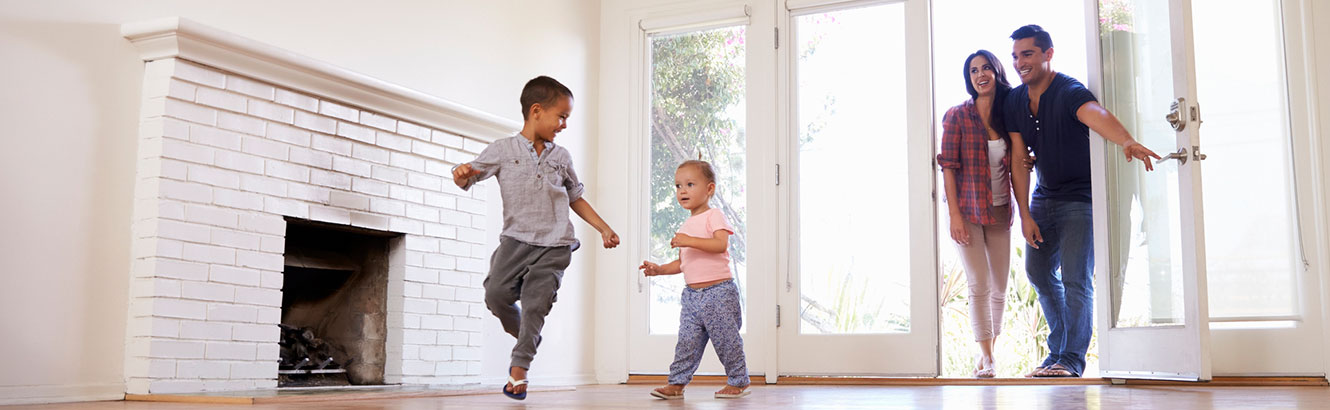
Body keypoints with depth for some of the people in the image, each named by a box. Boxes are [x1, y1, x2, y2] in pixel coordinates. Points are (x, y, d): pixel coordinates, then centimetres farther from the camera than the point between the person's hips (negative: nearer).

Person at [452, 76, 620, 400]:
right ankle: (524, 335, 20)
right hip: (516, 239, -1)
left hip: (554, 244, 1)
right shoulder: (503, 150, 3)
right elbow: (468, 178, 2)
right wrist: (462, 173, -23)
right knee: (496, 294, -10)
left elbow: (576, 198, 21)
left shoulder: (561, 157, 11)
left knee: (536, 303, -7)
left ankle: (519, 366, 5)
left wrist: (603, 228, 16)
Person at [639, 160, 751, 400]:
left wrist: (690, 241, -30)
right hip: (691, 294, 7)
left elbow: (721, 244, -24)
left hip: (718, 292, -7)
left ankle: (738, 382, 12)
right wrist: (659, 269, 10)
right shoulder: (686, 226, 18)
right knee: (687, 342, 4)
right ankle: (677, 384, 7)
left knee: (726, 340, 0)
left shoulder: (713, 216, -6)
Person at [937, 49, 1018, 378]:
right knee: (979, 285, -9)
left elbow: (1015, 167, 12)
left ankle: (987, 353, 22)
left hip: (999, 213, 4)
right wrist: (954, 215, -13)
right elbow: (948, 166, -7)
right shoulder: (957, 116, -4)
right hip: (968, 212, -4)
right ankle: (985, 357, -2)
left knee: (1000, 288, 7)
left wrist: (1022, 210, 3)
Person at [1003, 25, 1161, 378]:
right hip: (1044, 198, 7)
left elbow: (1095, 115, -44)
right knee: (1038, 272, 14)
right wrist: (1025, 214, -9)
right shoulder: (1015, 100, -1)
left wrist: (1127, 141, -65)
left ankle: (1071, 359, 0)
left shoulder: (1069, 92, -20)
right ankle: (1058, 350, 29)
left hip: (1080, 199, -7)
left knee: (1076, 279, -11)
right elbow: (1020, 160, -3)